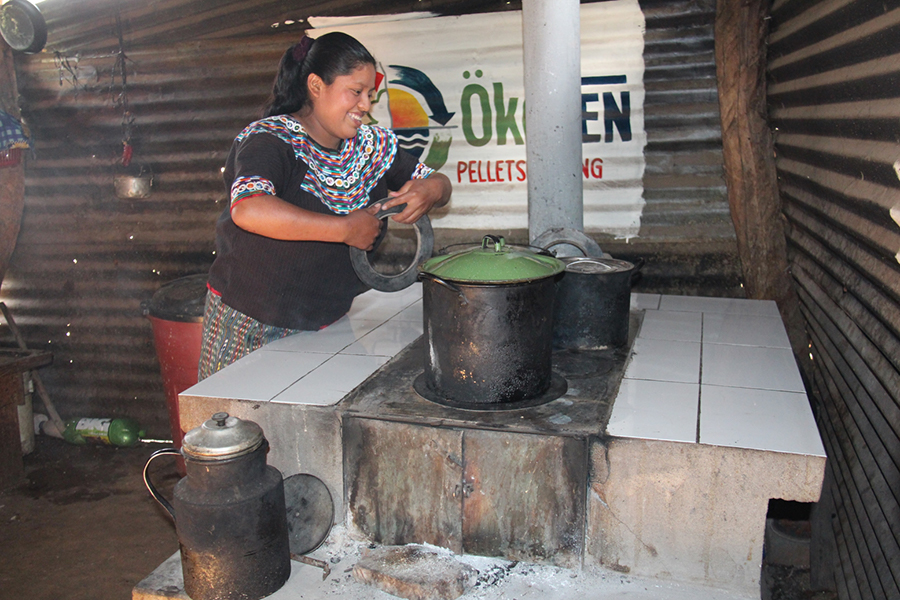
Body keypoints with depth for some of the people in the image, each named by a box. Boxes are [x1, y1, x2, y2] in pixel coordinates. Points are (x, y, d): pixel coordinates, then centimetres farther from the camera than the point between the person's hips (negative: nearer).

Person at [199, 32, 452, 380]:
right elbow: (248, 210, -36)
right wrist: (346, 229, -32)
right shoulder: (270, 141, -16)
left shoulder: (372, 146, 5)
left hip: (329, 323, 5)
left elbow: (440, 182, 12)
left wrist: (431, 189, -14)